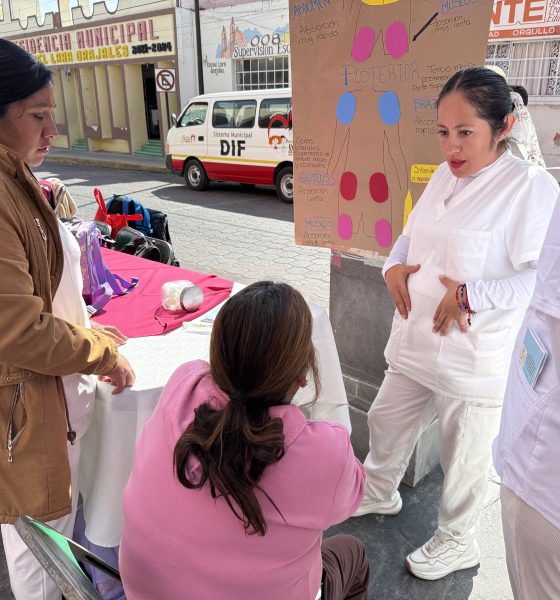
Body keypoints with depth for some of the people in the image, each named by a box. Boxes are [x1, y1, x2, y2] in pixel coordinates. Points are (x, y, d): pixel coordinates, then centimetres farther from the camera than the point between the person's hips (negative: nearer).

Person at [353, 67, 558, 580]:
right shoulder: (444, 176, 7)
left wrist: (472, 296, -26)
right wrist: (394, 265, -1)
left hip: (474, 358, -7)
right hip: (414, 341, 7)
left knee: (464, 456, 13)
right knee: (387, 421, 23)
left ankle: (457, 542, 40)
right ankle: (380, 494, 51)